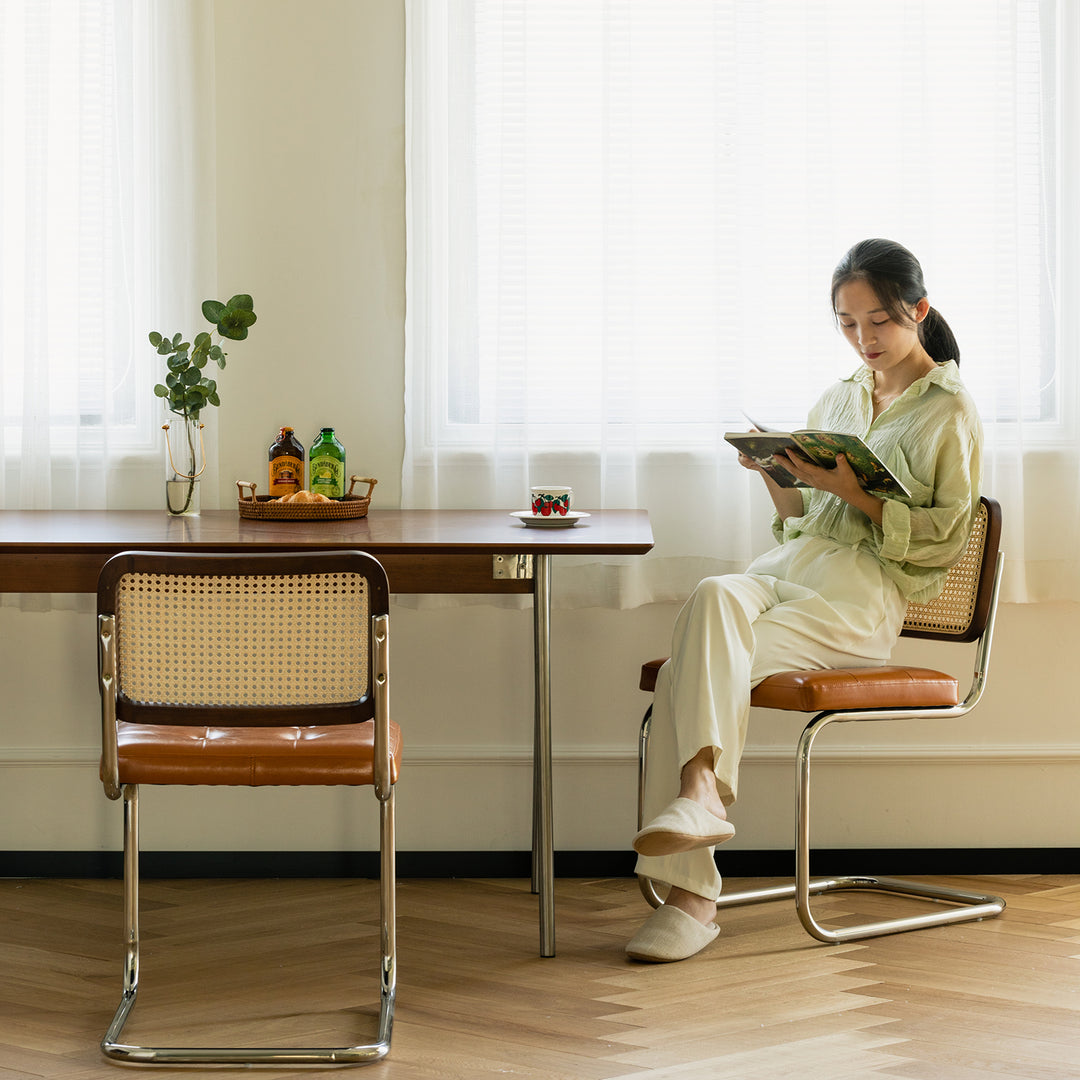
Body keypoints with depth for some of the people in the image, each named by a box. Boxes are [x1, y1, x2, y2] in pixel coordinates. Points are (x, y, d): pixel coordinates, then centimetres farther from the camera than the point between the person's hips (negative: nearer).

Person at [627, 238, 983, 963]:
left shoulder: (950, 411, 5)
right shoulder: (838, 400, 25)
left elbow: (945, 541, -2)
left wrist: (854, 491, -12)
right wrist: (776, 474, 4)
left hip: (864, 596, -5)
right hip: (788, 571, 5)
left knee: (693, 669, -29)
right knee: (714, 598, -33)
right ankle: (703, 789, -43)